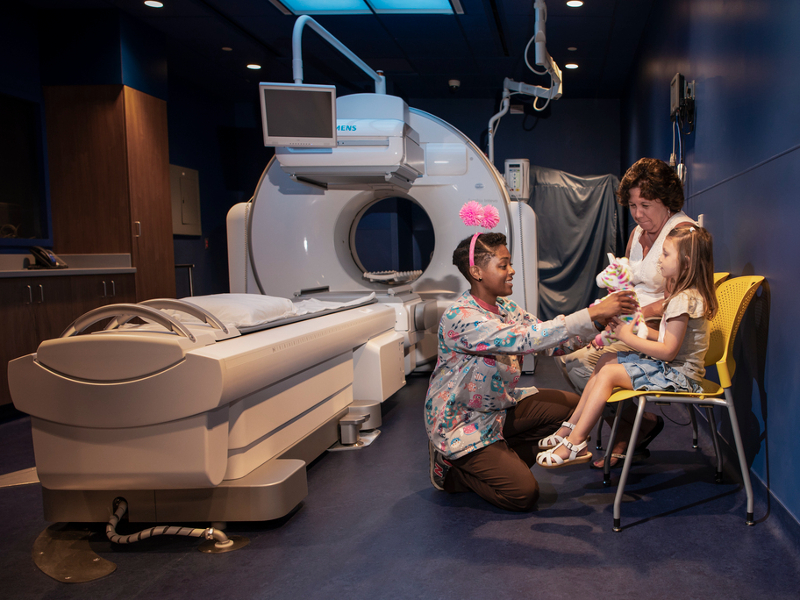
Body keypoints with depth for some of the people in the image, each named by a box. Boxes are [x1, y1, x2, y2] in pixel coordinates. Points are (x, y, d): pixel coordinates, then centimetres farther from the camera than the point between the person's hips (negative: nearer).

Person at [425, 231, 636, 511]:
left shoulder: (504, 308, 3)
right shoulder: (461, 318, -28)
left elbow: (543, 334, -2)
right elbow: (526, 339, -37)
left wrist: (601, 320, -15)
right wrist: (593, 314, -37)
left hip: (500, 407, 9)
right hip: (461, 422, -9)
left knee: (571, 404, 0)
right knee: (523, 494, -13)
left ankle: (503, 458, 8)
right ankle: (453, 469, 9)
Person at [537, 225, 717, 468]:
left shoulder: (684, 300, -22)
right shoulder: (687, 294, 10)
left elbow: (668, 350, -25)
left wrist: (629, 337, -16)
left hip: (678, 375, -11)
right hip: (670, 366, 11)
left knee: (607, 373, -16)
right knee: (605, 360, 6)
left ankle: (575, 444, -12)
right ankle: (572, 426, 5)